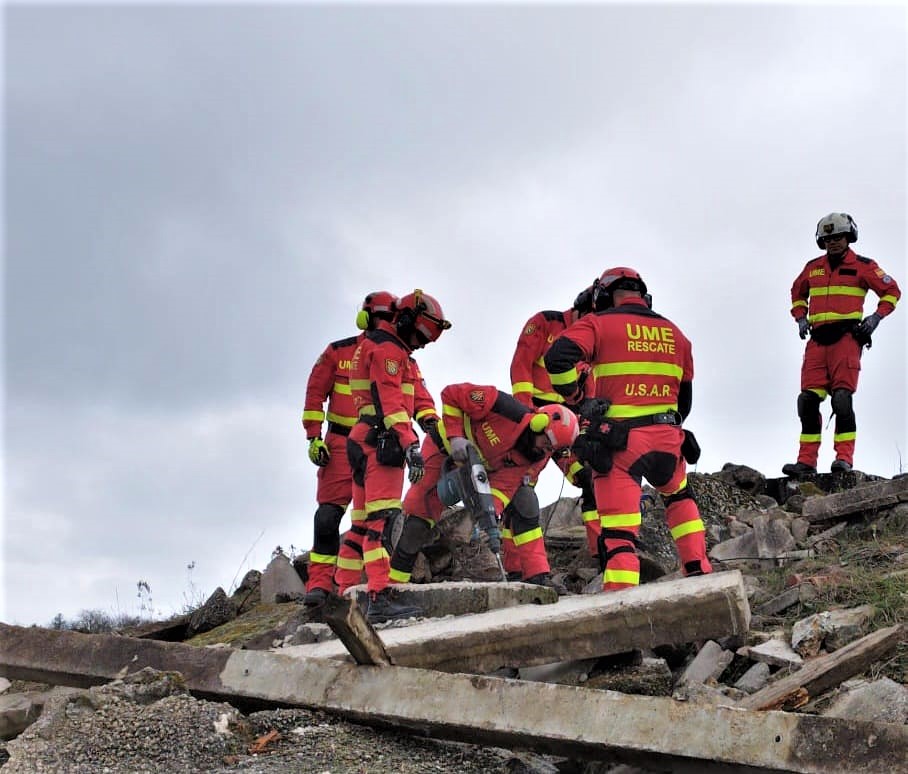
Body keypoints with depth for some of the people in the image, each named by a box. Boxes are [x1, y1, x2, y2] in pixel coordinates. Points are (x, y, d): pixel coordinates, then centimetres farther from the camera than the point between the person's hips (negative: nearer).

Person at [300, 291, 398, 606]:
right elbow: (315, 393, 4)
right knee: (328, 513, -8)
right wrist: (314, 437, -3)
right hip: (341, 444, -2)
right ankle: (320, 581, -4)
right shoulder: (338, 352, 3)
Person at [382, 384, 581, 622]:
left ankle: (536, 575, -8)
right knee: (418, 521, -12)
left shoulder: (536, 458, -19)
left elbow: (504, 487, -25)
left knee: (524, 504, -12)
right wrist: (455, 437, -34)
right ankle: (393, 582, 0)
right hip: (446, 449, -5)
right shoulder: (508, 411, -36)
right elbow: (451, 394, -27)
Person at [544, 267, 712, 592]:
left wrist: (573, 395, -1)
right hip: (666, 439, 4)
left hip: (618, 442, -4)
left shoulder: (599, 324, -1)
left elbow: (557, 358, -16)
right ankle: (698, 568, 31)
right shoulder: (675, 333, 15)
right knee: (679, 497, 32)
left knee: (618, 528, -4)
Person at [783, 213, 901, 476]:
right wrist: (801, 317, 16)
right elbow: (798, 293, 32)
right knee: (808, 400, -2)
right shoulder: (813, 267, 16)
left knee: (842, 398, -14)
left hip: (846, 338, -4)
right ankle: (806, 461, 1)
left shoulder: (863, 266, 4)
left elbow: (892, 292, 9)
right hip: (817, 340, 5)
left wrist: (876, 317, -4)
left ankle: (844, 458, -11)